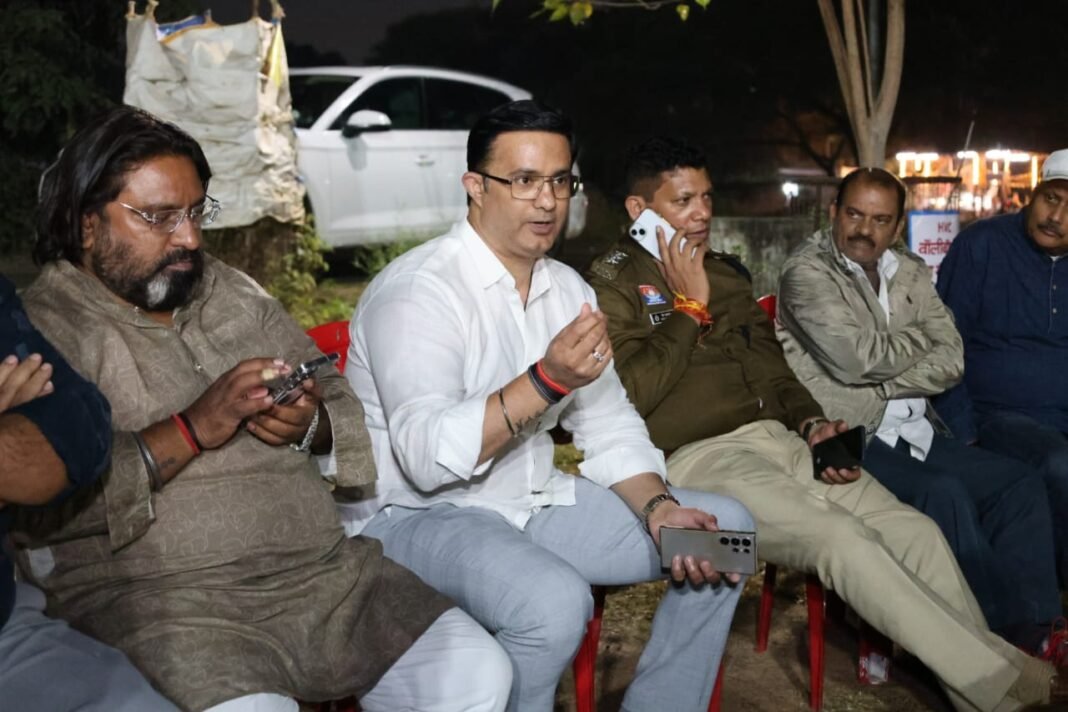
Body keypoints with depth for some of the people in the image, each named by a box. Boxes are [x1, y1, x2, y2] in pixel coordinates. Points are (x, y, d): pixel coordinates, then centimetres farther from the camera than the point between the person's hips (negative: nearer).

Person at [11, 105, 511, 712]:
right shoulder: (40, 328, -2)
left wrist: (311, 427, -5)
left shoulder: (234, 291, 17)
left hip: (327, 569, 6)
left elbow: (345, 406, 17)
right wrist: (191, 430, -19)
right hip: (160, 602, -5)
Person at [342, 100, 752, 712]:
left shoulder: (569, 289, 8)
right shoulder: (418, 290, -17)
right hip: (414, 515, -8)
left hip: (532, 501, 8)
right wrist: (546, 381, -36)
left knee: (726, 528, 3)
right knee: (555, 599, -37)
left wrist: (658, 508, -9)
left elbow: (610, 427, 8)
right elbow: (427, 457, -28)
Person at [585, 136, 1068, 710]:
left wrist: (811, 422, 6)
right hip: (698, 458, -7)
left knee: (917, 532, -11)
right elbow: (630, 396, -13)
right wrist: (690, 308, -7)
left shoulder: (726, 272, 21)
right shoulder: (611, 285, -1)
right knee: (843, 539, -27)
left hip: (779, 441, 8)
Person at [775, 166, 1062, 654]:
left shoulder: (911, 273, 15)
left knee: (1021, 484, -7)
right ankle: (1006, 628, -17)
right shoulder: (807, 272, -4)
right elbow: (856, 357, -17)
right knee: (945, 495, -28)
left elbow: (951, 362, 3)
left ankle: (1034, 626, -9)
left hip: (915, 432, 7)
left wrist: (880, 382, -11)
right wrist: (920, 339, 0)